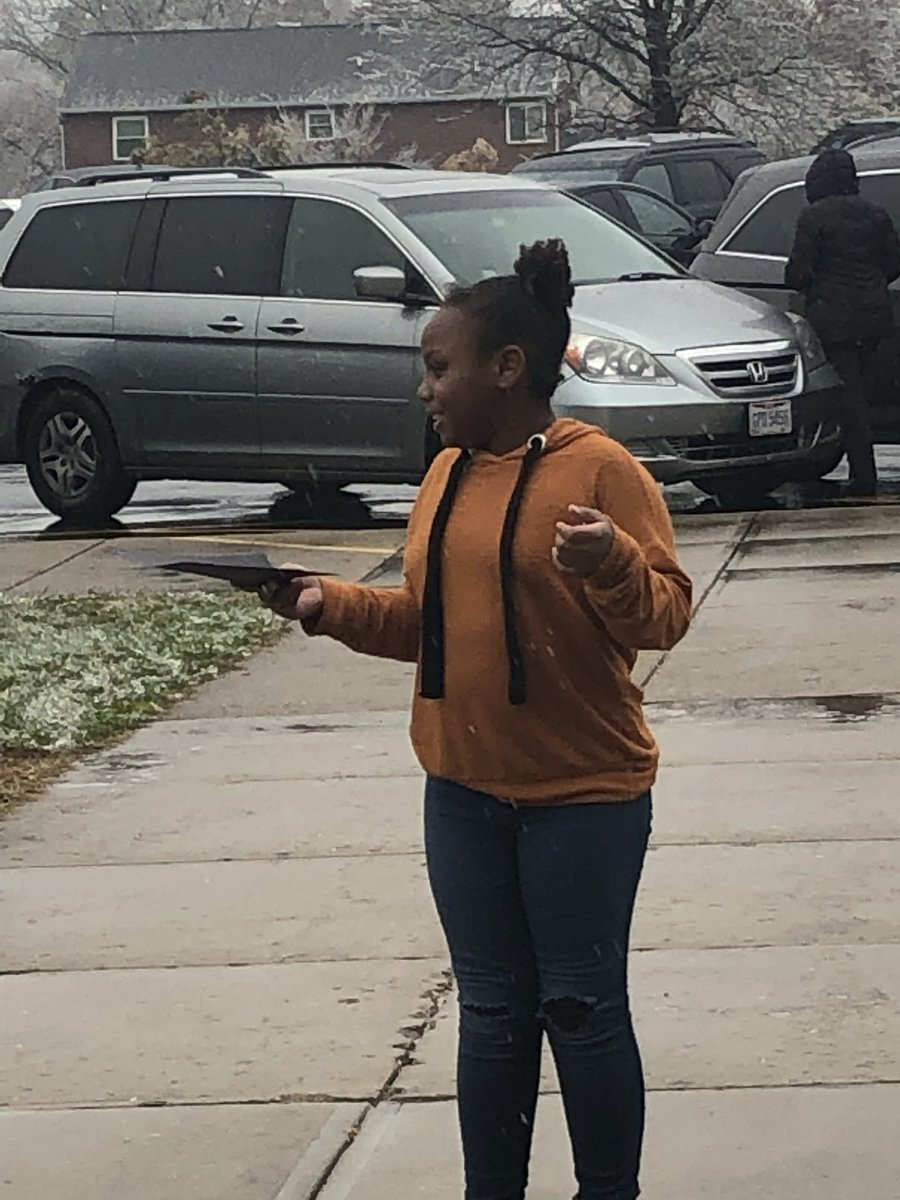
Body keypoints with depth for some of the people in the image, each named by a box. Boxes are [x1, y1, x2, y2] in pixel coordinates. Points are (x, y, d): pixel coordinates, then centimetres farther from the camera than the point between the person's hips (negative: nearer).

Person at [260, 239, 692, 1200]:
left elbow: (664, 615, -15)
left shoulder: (598, 469, -12)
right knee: (492, 1009, 11)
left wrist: (612, 565, -34)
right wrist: (333, 607, 3)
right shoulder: (448, 474, 10)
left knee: (581, 1007, 2)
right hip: (463, 793, 6)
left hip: (581, 792, -6)